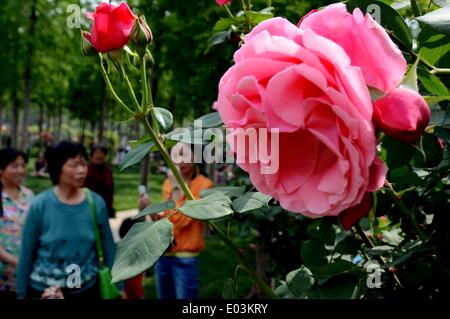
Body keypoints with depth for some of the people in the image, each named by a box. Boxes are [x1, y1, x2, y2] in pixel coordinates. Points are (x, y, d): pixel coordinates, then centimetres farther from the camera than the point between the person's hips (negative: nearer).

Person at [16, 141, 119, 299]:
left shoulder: (97, 203, -8)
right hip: (43, 290, -1)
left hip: (87, 289, 1)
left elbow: (109, 248, 0)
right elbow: (27, 254, -5)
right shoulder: (39, 205, -12)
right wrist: (21, 293, 0)